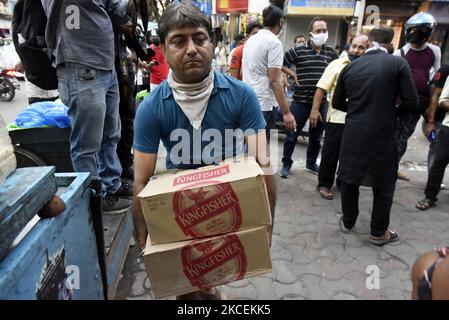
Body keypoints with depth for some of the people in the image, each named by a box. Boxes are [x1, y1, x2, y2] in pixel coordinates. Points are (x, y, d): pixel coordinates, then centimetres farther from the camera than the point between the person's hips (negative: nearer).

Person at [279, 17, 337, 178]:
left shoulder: (331, 52, 6)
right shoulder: (298, 50, -8)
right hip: (301, 101, -4)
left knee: (316, 136, 16)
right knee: (292, 135, 4)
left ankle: (311, 163, 34)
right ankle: (286, 164, 20)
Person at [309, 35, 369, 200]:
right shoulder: (337, 64, -1)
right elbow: (322, 88, -4)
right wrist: (315, 109, -11)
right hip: (337, 118, -3)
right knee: (330, 154, 4)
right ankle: (324, 184, 18)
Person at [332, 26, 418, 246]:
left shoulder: (350, 67, 3)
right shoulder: (399, 64, -5)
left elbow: (337, 103, 11)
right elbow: (411, 104, -7)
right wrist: (390, 110, 12)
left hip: (353, 134, 3)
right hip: (383, 135, -2)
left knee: (349, 179, 17)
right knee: (384, 185, 13)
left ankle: (347, 222, 31)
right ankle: (379, 232, 23)